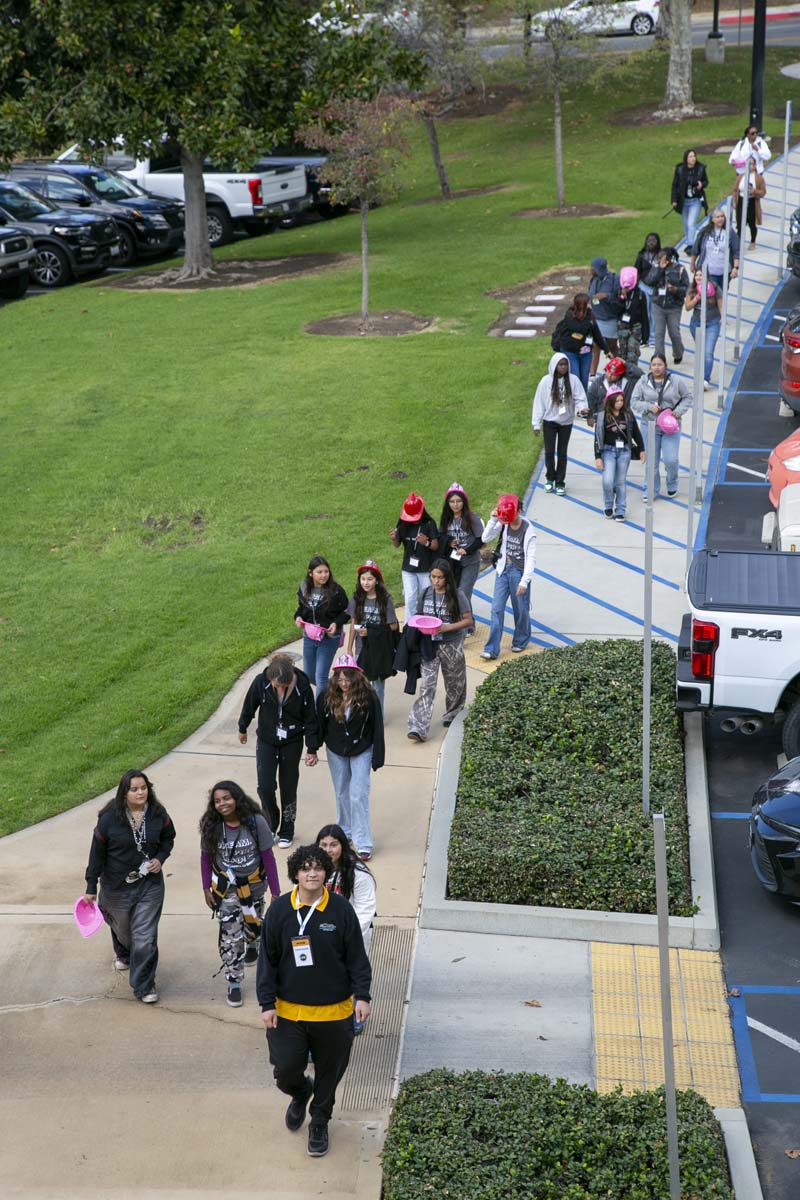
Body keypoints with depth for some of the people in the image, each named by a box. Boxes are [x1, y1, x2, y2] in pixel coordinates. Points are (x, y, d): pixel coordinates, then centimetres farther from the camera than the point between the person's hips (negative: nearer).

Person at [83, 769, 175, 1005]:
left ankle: (143, 986, 10)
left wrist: (160, 858, -10)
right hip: (117, 886, 0)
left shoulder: (158, 814, -10)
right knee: (122, 928, 24)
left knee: (145, 937, -4)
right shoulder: (110, 818, -18)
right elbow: (97, 853, -9)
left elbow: (168, 839, 9)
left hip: (150, 884, 0)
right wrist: (91, 887, -5)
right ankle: (123, 955, 58)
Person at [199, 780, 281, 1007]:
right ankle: (234, 983, 4)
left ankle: (252, 943, 58)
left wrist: (275, 891, -9)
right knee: (230, 934, -6)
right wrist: (206, 888, -1)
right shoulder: (211, 826, -14)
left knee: (254, 924, 22)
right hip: (225, 887, 0)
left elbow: (268, 857, -12)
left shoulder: (256, 822, -19)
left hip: (254, 884, 0)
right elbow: (206, 858, 0)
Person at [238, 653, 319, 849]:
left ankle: (287, 831, 27)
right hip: (266, 741, 1)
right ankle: (271, 824, 22)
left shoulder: (302, 686, -23)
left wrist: (312, 749, -6)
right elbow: (249, 706, -2)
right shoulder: (261, 682, -22)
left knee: (288, 788, 9)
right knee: (265, 787, -4)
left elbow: (310, 719, -10)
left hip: (292, 743, -1)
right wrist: (243, 728, 13)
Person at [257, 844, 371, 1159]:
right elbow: (267, 960, -1)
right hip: (289, 1010, 0)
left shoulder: (341, 909, -8)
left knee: (329, 1071, 12)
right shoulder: (279, 910, -7)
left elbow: (357, 957, -1)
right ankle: (300, 1094, 36)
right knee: (285, 1068, 0)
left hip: (333, 1011, 0)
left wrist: (362, 996, -5)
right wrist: (267, 1003, -3)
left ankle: (319, 1123, 36)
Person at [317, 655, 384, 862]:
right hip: (336, 751, 3)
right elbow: (320, 723, 0)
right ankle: (345, 831, 35)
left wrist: (378, 758, -11)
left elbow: (377, 728, -13)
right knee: (342, 793, 16)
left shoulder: (368, 697, -19)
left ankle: (363, 843, -2)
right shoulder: (328, 697, -12)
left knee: (358, 796, -7)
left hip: (361, 751, -3)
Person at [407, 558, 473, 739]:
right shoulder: (426, 593, 1)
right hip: (430, 646, 2)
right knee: (426, 685, -6)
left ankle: (452, 715, 41)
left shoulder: (457, 595, -10)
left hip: (451, 646, -2)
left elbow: (468, 620, -9)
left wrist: (448, 627, -22)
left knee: (454, 683, 16)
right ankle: (418, 728, -13)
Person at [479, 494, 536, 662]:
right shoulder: (503, 524, -2)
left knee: (520, 609, 9)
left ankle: (521, 641, 32)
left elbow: (531, 558, -15)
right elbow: (485, 538, -5)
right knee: (497, 608, -1)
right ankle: (492, 649, -1)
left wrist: (524, 581, -18)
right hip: (503, 570, 4)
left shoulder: (527, 530, -15)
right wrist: (492, 520, -18)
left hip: (519, 572, -4)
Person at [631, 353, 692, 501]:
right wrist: (649, 407, -16)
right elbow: (634, 402, 0)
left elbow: (687, 397, 6)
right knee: (652, 461, 7)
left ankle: (672, 485, 22)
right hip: (649, 426, 1)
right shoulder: (643, 382, -2)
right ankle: (652, 491, 23)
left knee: (671, 460, -8)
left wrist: (679, 411, -10)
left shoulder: (676, 381, -3)